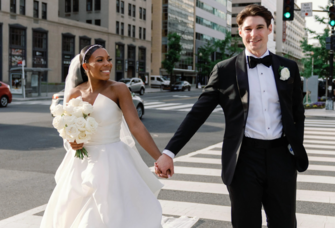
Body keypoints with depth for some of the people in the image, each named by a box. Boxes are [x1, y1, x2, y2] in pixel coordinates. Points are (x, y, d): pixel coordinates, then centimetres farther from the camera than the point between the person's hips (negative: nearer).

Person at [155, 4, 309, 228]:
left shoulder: (289, 67, 6)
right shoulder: (225, 70, -2)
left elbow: (298, 114, 14)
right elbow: (197, 114, -4)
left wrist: (297, 149, 3)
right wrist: (169, 152, -11)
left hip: (281, 157, 2)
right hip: (244, 159, -2)